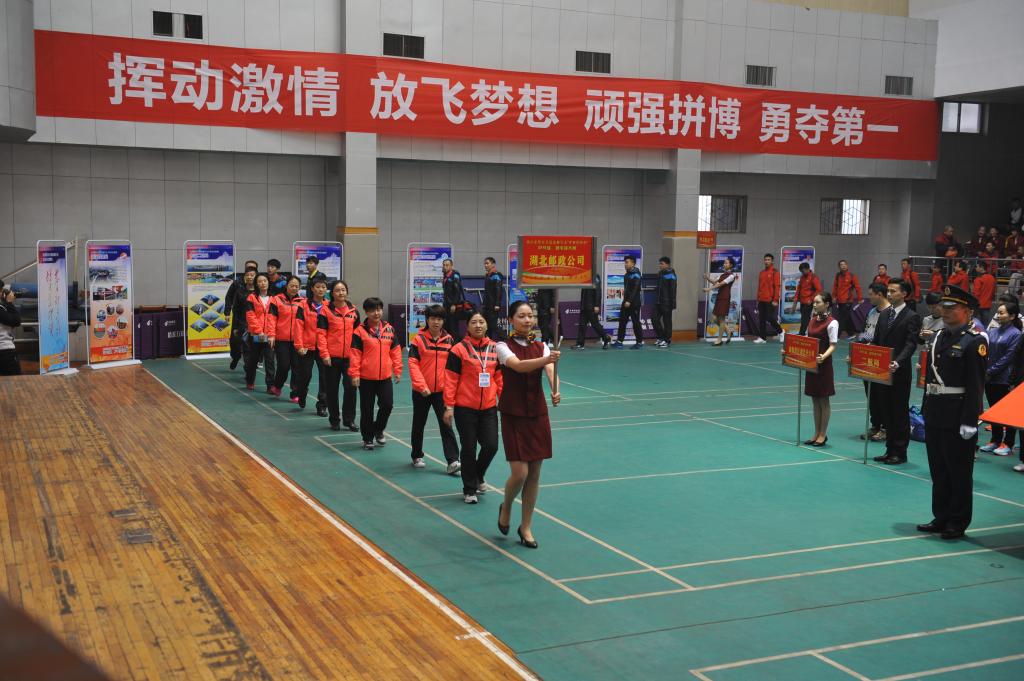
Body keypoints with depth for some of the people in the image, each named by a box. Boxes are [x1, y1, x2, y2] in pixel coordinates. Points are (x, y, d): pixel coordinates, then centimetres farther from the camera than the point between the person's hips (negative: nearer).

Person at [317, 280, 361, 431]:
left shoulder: (353, 310, 7)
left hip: (349, 356, 2)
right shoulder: (326, 310, -2)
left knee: (351, 387, -5)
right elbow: (321, 333, -5)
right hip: (332, 356, -2)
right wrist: (324, 354, -12)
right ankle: (334, 420, 19)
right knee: (332, 389, 6)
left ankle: (349, 419, 8)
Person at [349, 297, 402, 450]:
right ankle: (368, 438, 21)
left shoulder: (389, 329, 5)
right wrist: (354, 374, -11)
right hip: (366, 377, -3)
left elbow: (395, 350, 9)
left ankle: (378, 430, 24)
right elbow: (355, 354, -7)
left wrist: (398, 370, 6)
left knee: (387, 405, -2)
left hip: (385, 376, 3)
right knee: (367, 409, 6)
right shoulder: (360, 331, -6)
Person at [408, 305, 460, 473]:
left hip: (442, 390, 1)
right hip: (421, 391, -1)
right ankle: (417, 456, 29)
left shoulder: (449, 340, 2)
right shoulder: (419, 339, -6)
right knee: (419, 424, 13)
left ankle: (452, 461, -8)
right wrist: (421, 385, -18)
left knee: (446, 424, -5)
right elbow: (413, 364, -10)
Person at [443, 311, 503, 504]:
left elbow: (500, 377, 12)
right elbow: (450, 380, -6)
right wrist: (449, 406, -9)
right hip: (465, 408, -3)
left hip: (489, 408, 3)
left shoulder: (495, 348, 6)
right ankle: (469, 490, 20)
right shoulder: (459, 349, -6)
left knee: (491, 446, -1)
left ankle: (478, 477, 30)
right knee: (469, 449, 4)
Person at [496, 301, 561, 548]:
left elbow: (550, 370, -14)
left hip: (538, 415, 4)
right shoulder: (504, 347, -7)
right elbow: (518, 366, -28)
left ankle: (526, 526, 20)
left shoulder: (541, 347, 4)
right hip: (513, 416, -4)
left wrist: (555, 391, -35)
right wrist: (546, 359, -45)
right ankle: (506, 507, 22)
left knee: (534, 474, 6)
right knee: (520, 473, -10)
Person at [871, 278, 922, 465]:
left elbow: (910, 345, -18)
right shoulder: (884, 315, 12)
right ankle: (890, 450, 20)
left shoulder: (912, 317, -9)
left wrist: (897, 363, -31)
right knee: (887, 412, 12)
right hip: (882, 370, 7)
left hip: (900, 373, -7)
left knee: (900, 413, 2)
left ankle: (900, 452, 9)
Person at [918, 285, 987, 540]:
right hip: (935, 415, 7)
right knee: (938, 470, 14)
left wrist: (969, 422, -19)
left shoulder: (974, 341, -11)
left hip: (958, 418, -7)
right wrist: (927, 410, 14)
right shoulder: (940, 336, 12)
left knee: (959, 472, 4)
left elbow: (975, 385, -15)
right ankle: (941, 517, 26)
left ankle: (957, 523, 14)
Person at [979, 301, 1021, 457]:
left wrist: (990, 372, -14)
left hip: (1005, 379, -6)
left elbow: (1008, 358, -12)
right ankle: (996, 440, 23)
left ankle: (1008, 444, 11)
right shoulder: (992, 332, 8)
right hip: (989, 378, 6)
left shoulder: (1015, 334, -8)